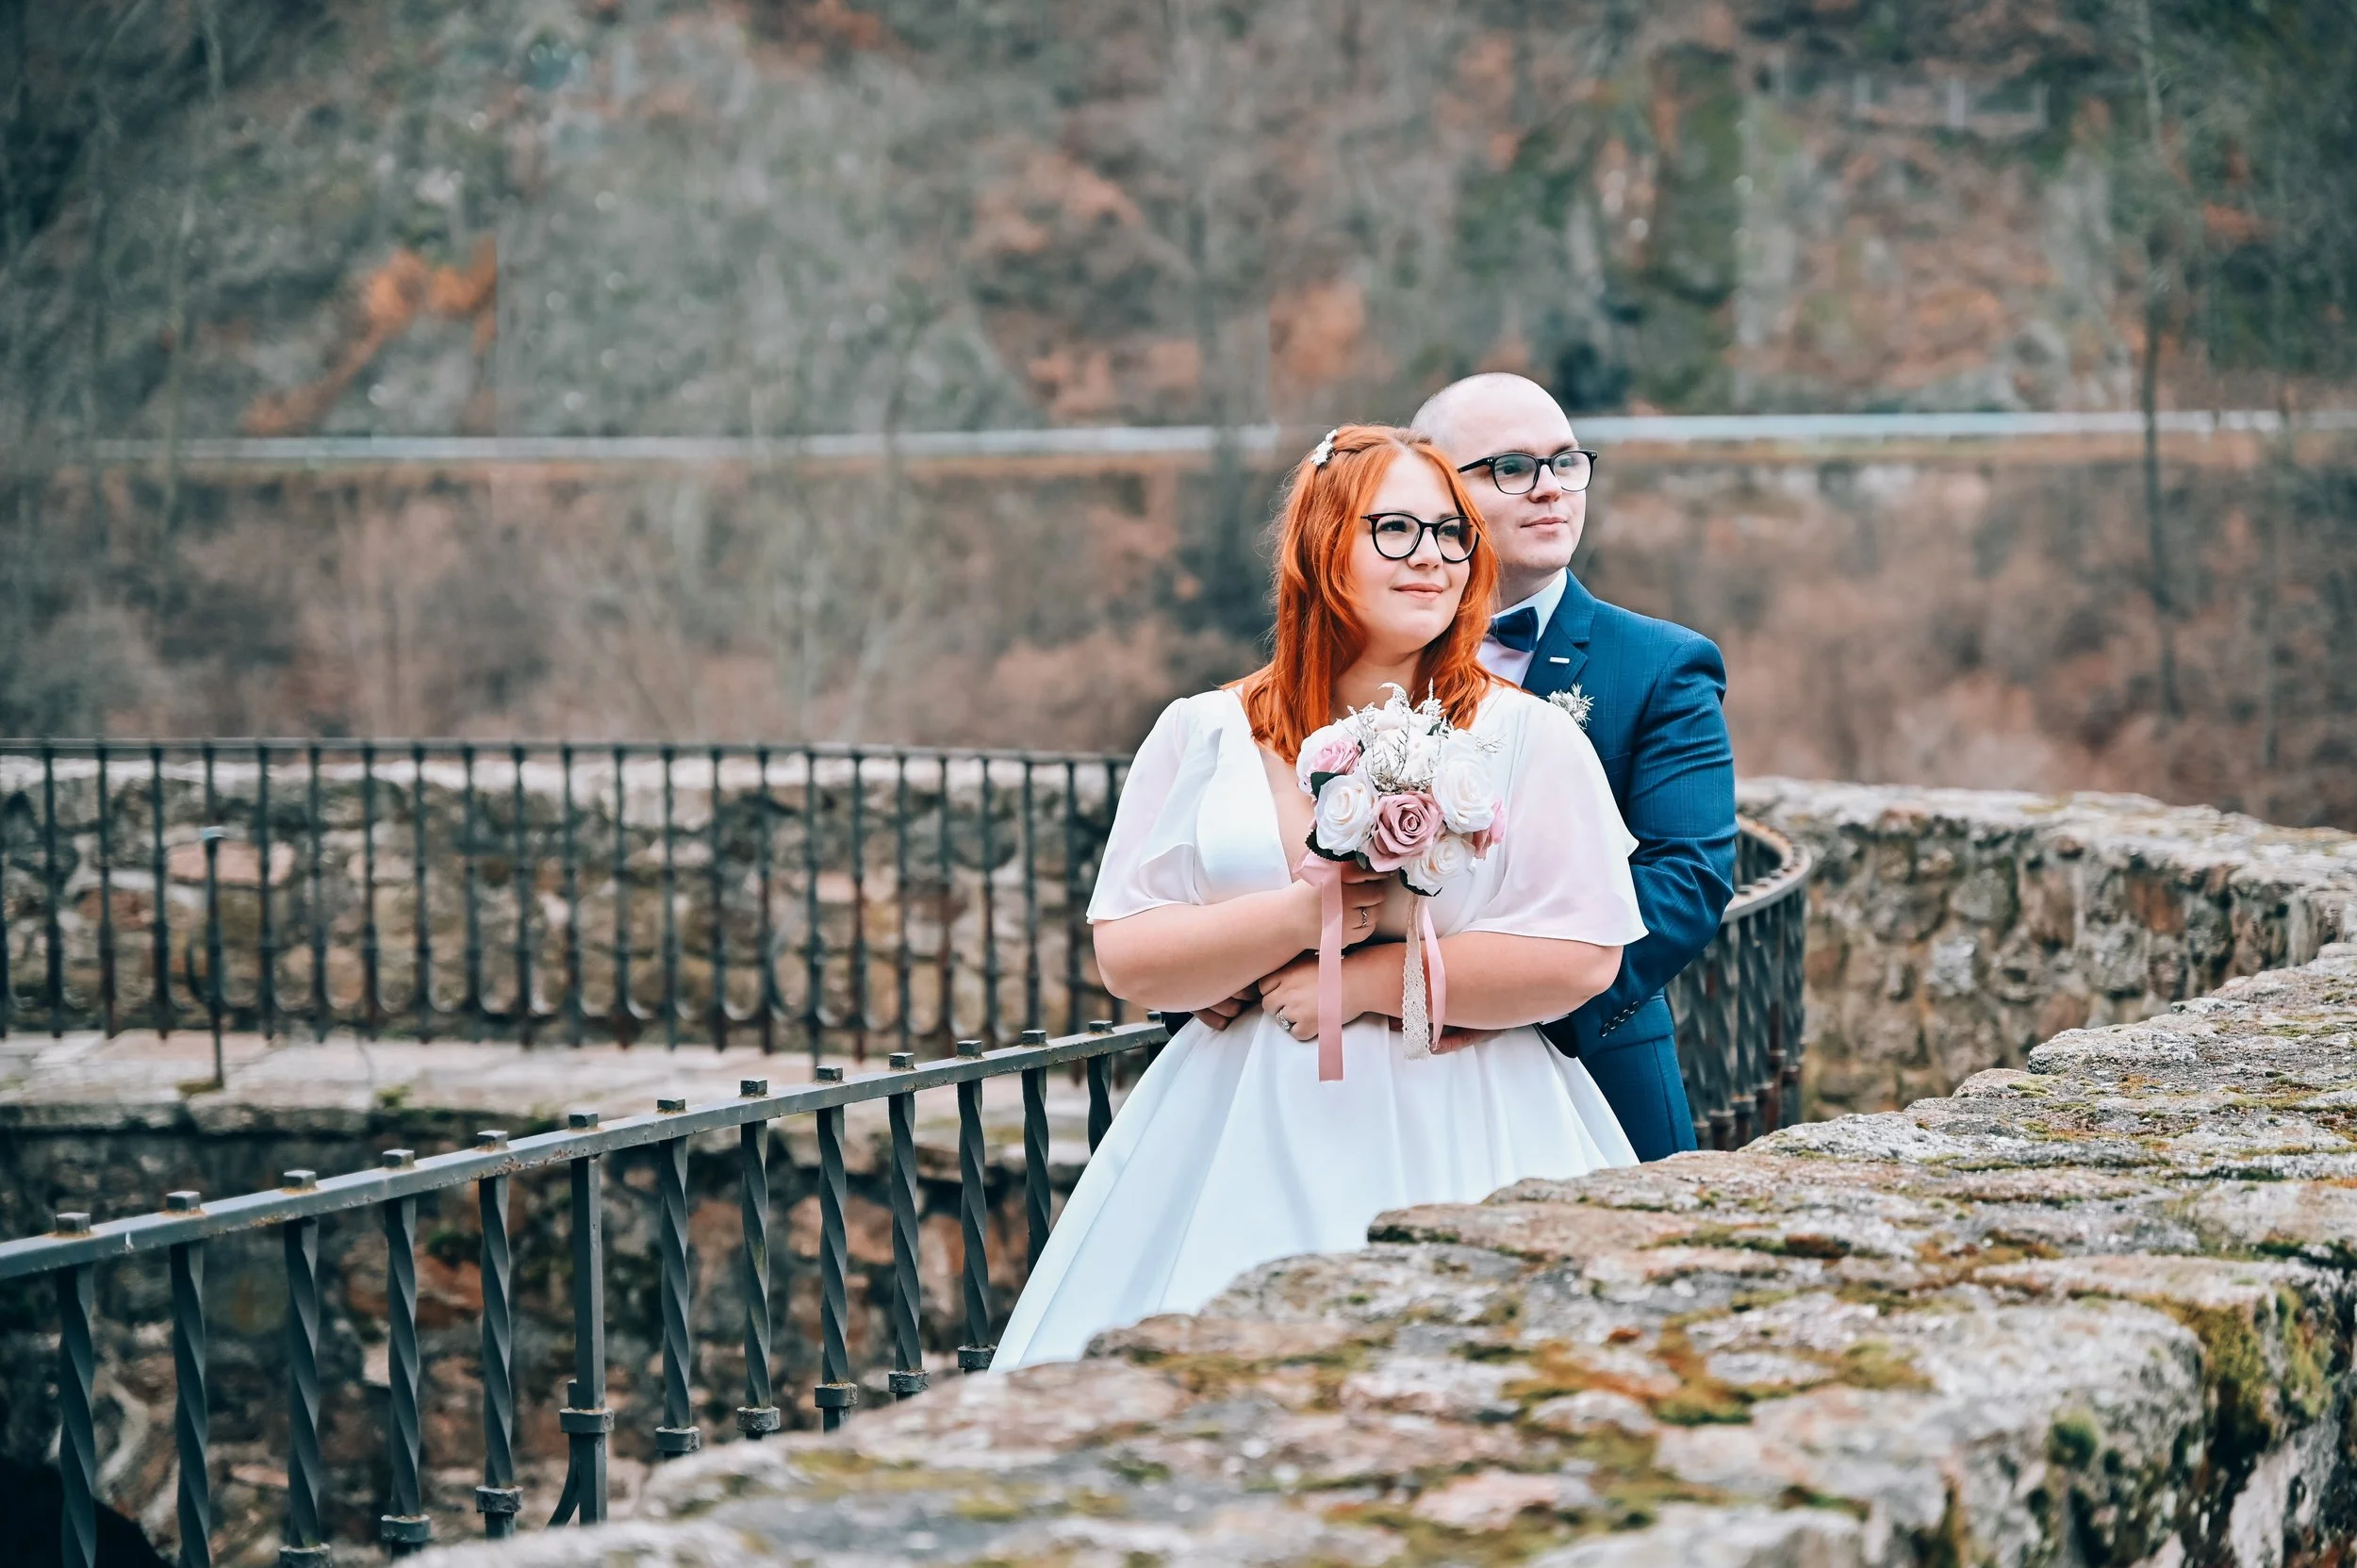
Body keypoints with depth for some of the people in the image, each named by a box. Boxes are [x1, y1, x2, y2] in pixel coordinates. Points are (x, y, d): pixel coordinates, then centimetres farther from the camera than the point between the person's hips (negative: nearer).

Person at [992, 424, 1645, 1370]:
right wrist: (1304, 916, -13)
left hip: (1458, 1144, -1)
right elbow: (1127, 960, 1)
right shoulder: (1204, 736, 7)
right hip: (1243, 1140, 1)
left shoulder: (1531, 741, 3)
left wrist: (1368, 980, -8)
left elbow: (1582, 957, -7)